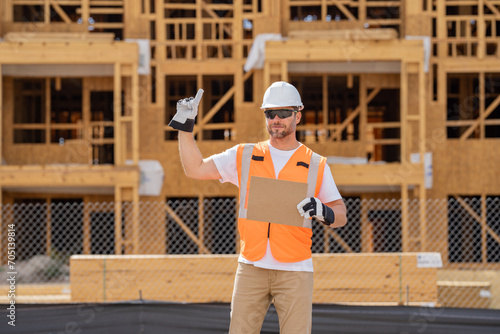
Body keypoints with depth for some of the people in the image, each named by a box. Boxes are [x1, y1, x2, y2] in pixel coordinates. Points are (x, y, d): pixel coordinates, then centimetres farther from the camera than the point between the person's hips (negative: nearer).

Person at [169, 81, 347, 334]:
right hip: (251, 268, 2)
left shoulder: (316, 166, 6)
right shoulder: (244, 156, 10)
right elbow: (195, 169, 10)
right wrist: (184, 126, 4)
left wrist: (323, 211, -15)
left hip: (295, 272, -2)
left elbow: (341, 215, 7)